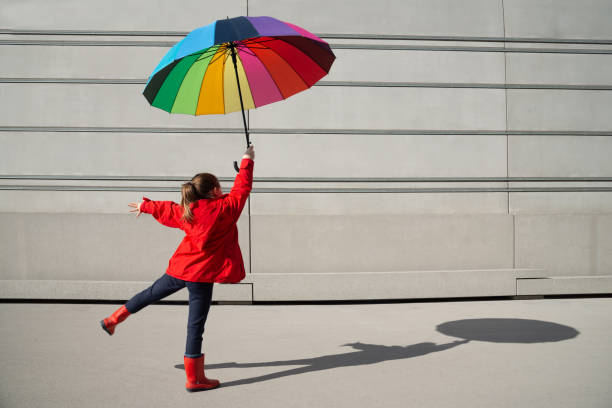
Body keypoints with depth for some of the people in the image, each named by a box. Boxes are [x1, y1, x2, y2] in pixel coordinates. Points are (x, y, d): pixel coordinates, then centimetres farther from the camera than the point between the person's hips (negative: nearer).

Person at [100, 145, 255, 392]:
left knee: (152, 293, 30)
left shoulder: (186, 212, 5)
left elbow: (165, 209, 23)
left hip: (179, 269, 6)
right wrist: (247, 162, 16)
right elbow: (242, 188, 2)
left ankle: (113, 320, 43)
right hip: (202, 275, -6)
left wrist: (145, 206, 43)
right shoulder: (225, 208, -10)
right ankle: (194, 379, 10)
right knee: (195, 326, 0)